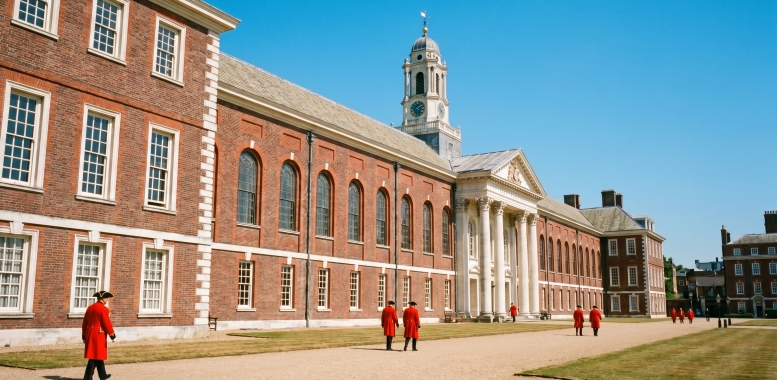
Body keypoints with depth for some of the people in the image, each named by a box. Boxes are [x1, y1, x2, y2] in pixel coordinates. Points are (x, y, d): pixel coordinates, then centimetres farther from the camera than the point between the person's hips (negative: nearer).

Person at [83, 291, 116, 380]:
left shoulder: (90, 308, 12)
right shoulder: (103, 309, -14)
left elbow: (84, 323, 15)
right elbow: (107, 323, -15)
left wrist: (84, 336, 21)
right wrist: (112, 335, -5)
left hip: (90, 335, 9)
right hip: (99, 335, -9)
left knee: (99, 355, 18)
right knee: (95, 357, -4)